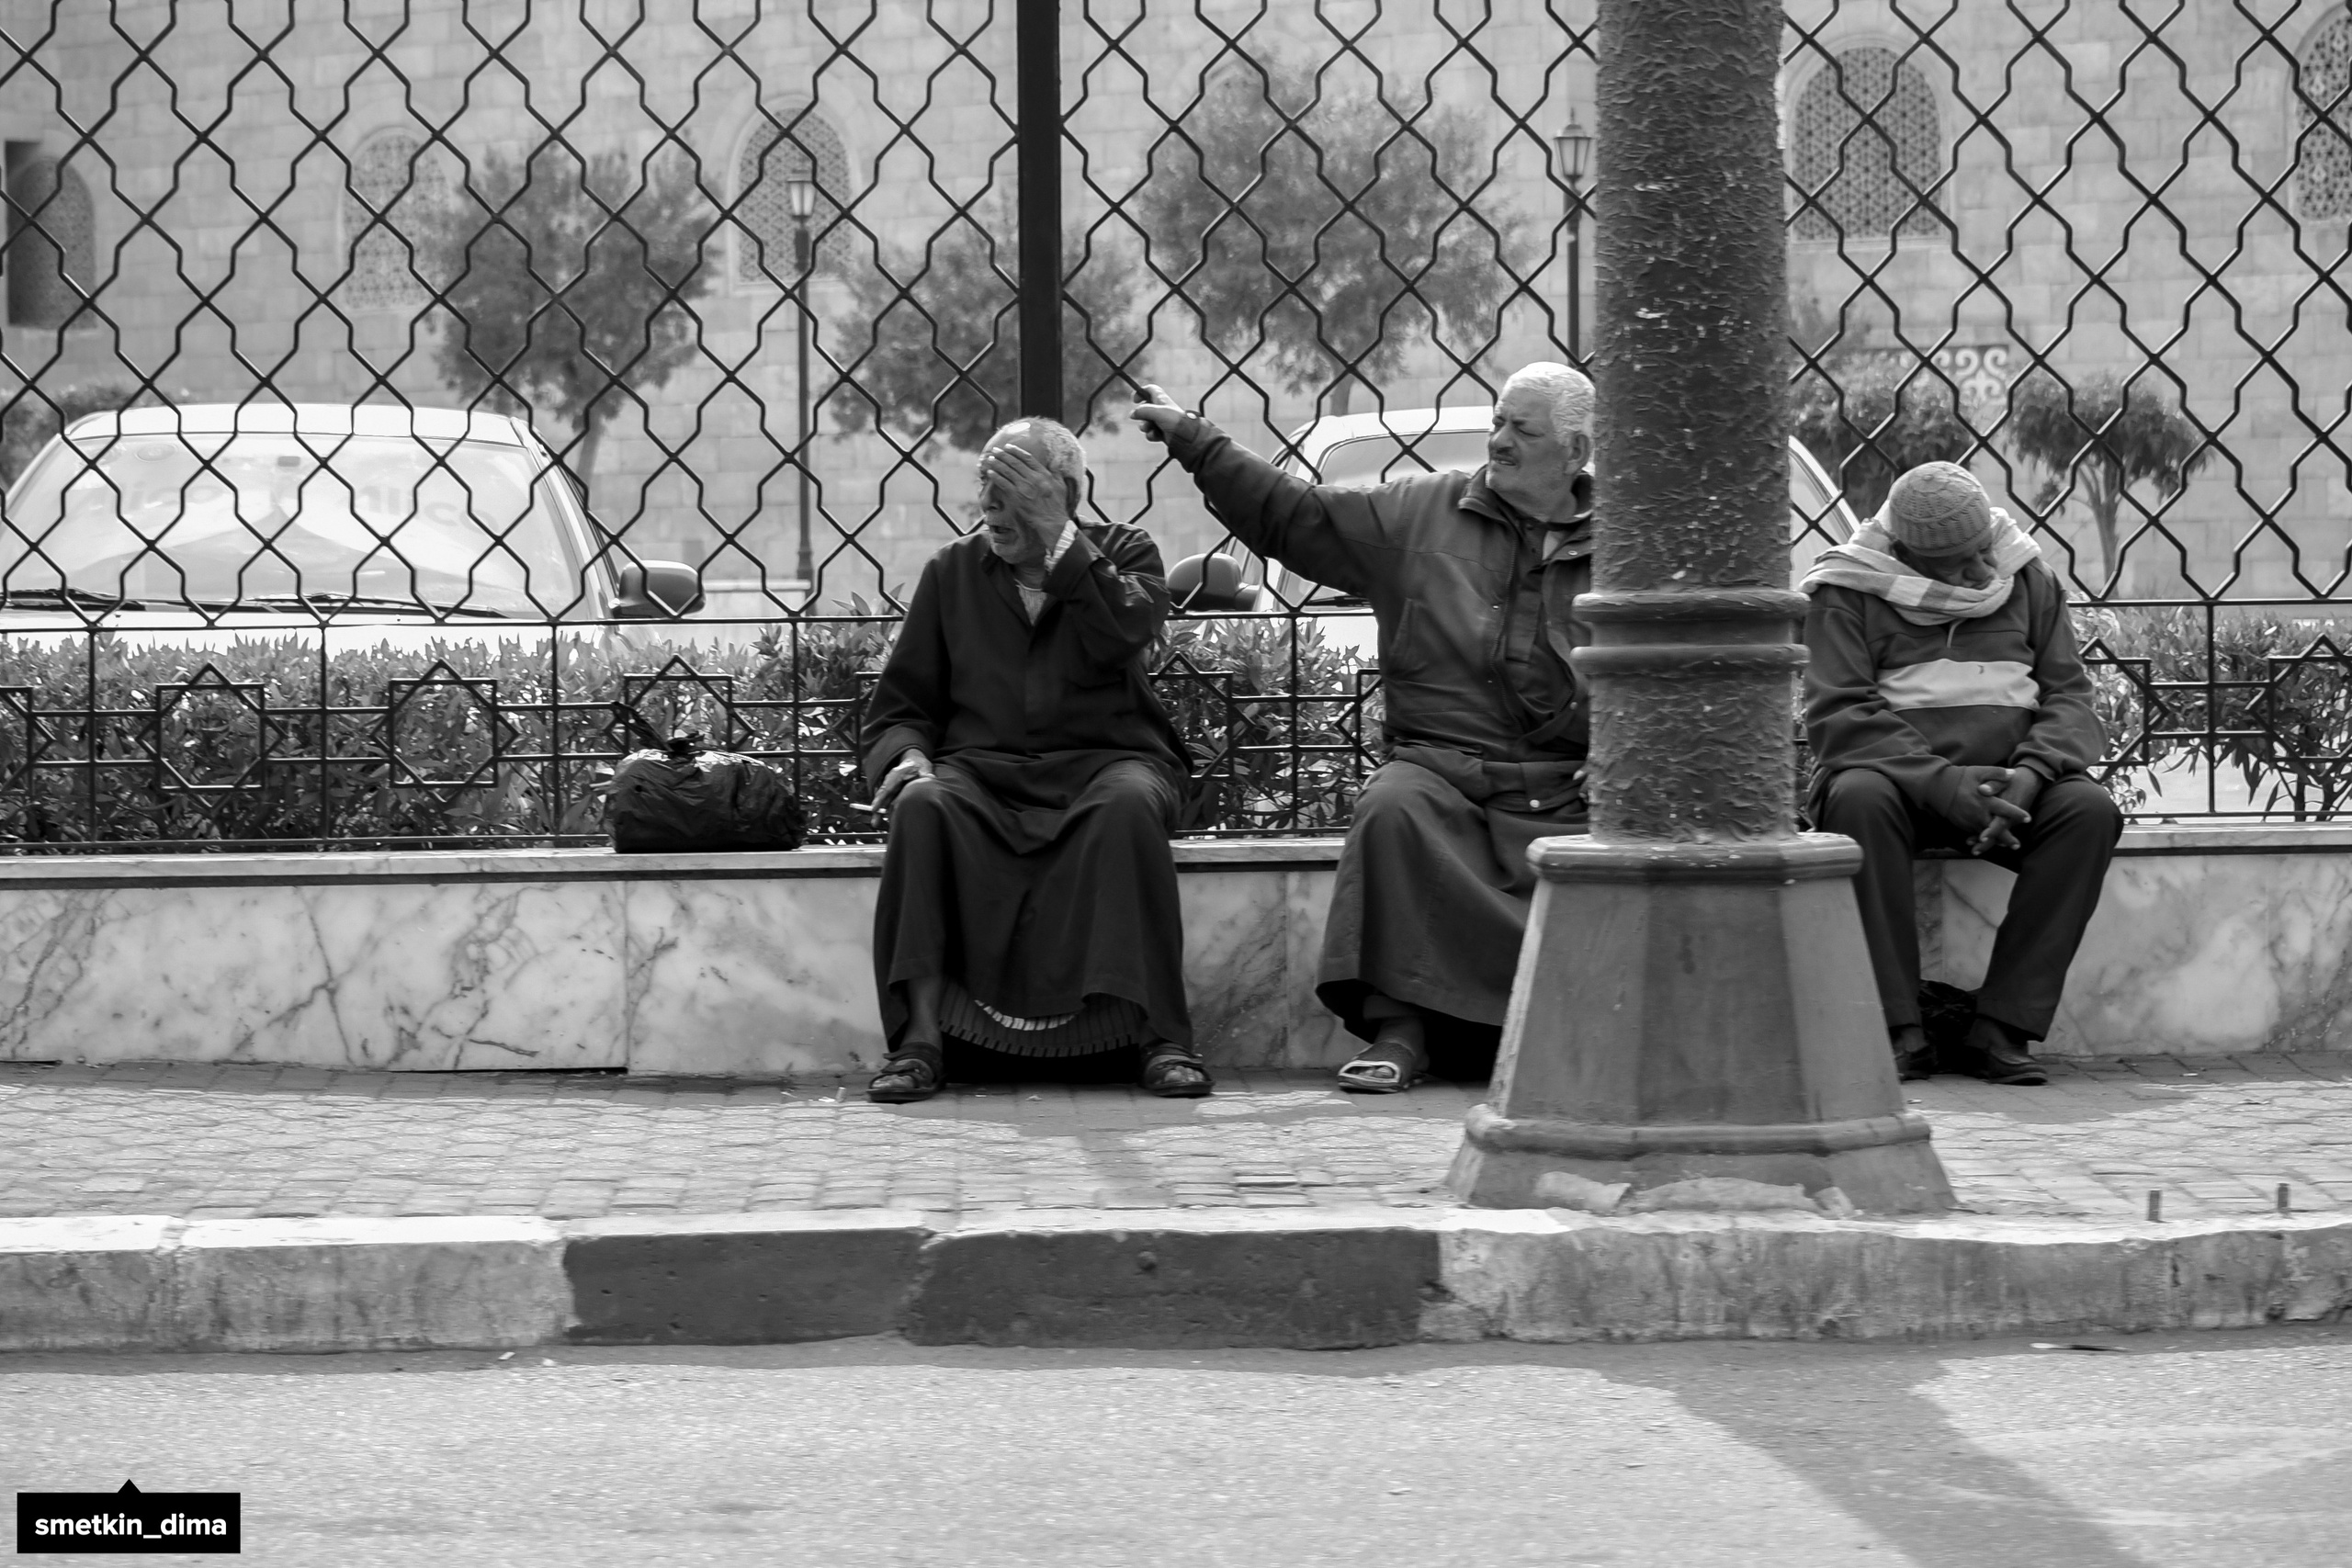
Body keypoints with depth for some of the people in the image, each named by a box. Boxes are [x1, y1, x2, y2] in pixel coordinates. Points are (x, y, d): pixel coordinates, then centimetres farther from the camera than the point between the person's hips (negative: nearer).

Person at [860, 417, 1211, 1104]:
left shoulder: (1123, 552, 9)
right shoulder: (953, 571, 13)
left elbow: (1122, 635, -14)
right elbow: (898, 707, 13)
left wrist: (1058, 536, -14)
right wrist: (906, 757, -9)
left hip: (1103, 760, -1)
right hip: (985, 770, 1)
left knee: (1128, 803, -36)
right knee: (923, 804, -32)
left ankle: (1165, 1037, -34)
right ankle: (919, 1038, -34)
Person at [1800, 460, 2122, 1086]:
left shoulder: (2029, 581, 12)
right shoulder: (1849, 594, 1)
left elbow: (2068, 695, 7)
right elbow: (1839, 716, -9)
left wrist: (2030, 773, -15)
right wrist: (1941, 782, -23)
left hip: (2010, 781, 3)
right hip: (1895, 774, -3)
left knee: (2091, 809, -27)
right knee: (1858, 796, -37)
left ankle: (2004, 1026, -27)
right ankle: (1897, 1030, -35)